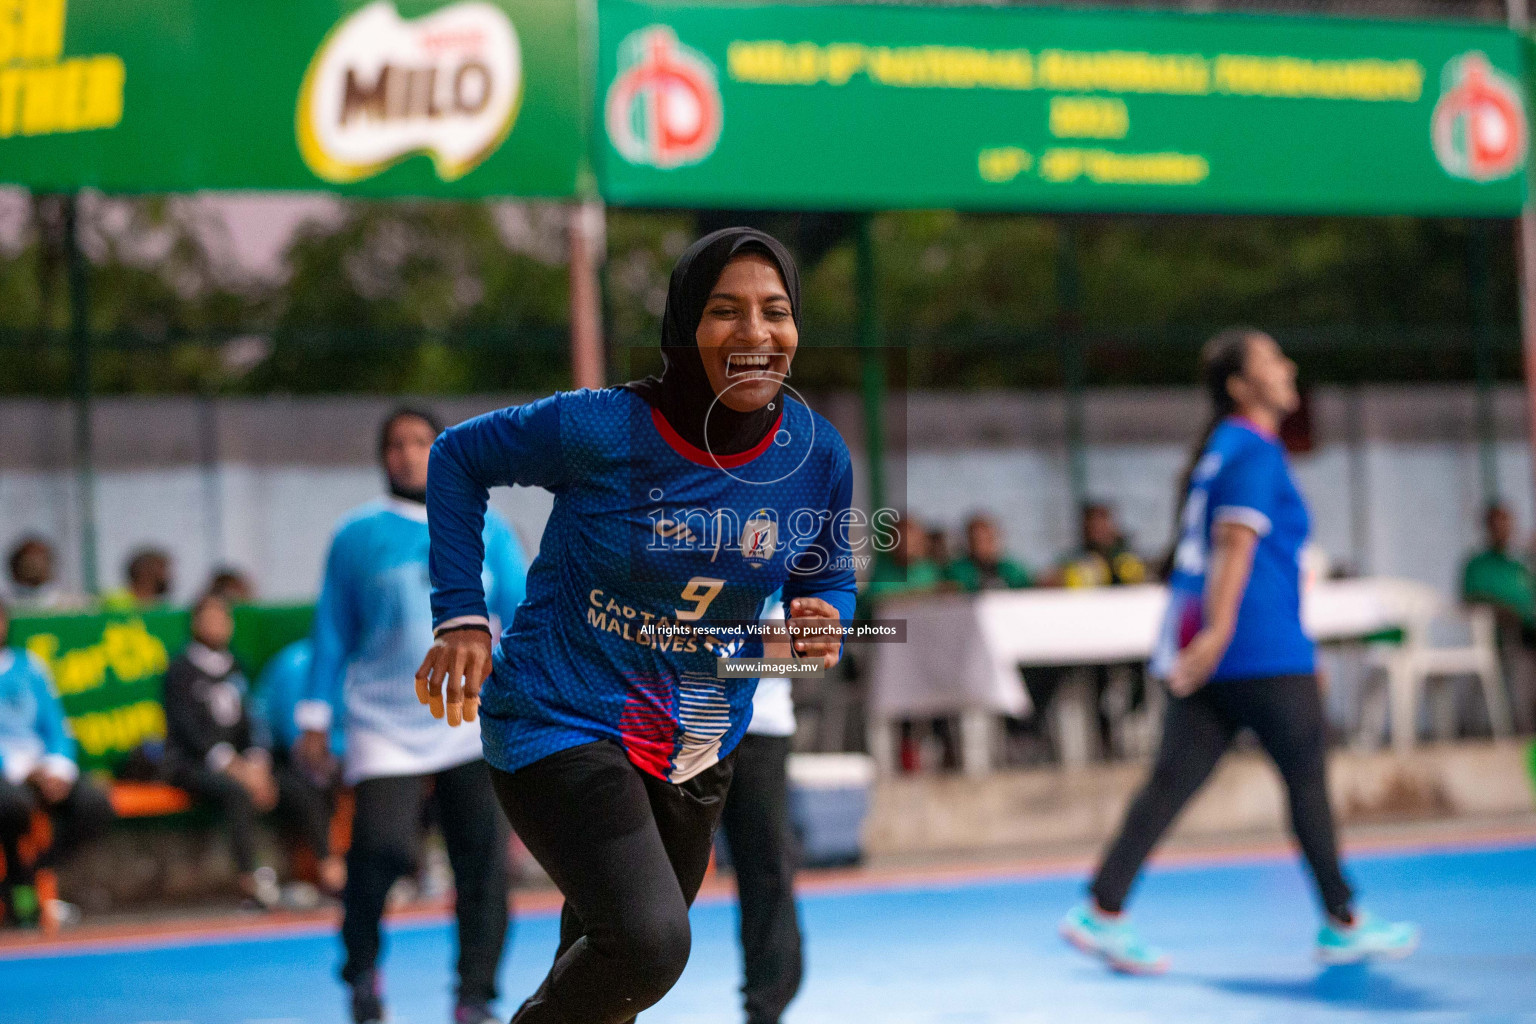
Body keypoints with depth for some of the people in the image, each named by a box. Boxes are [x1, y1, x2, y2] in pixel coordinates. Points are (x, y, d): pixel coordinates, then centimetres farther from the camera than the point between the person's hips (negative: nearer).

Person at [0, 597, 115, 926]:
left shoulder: (29, 667, 15)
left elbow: (56, 727, 13)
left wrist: (59, 769, -7)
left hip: (41, 771, 5)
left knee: (96, 806, -22)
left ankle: (28, 871, -8)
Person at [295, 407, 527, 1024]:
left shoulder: (486, 532, 9)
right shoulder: (356, 538, 7)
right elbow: (331, 633, 10)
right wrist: (316, 721, 8)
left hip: (473, 726, 1)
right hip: (385, 732, -1)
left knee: (485, 860, -8)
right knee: (380, 849, -17)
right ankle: (362, 964, 12)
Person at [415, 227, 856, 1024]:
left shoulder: (818, 456, -8)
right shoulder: (602, 429, -21)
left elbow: (828, 578, 9)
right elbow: (459, 456, -4)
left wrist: (823, 625, -15)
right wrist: (460, 614, -11)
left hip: (698, 746, 6)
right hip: (563, 720, -6)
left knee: (613, 957, 22)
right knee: (647, 947, -25)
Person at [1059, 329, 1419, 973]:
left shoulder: (1222, 449, 20)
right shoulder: (1255, 450, -9)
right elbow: (1235, 540, -20)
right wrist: (1218, 630, -28)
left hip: (1203, 654, 9)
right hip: (1264, 652, -9)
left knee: (1171, 784, 1)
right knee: (1308, 776, 3)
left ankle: (1102, 911, -8)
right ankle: (1342, 927, 12)